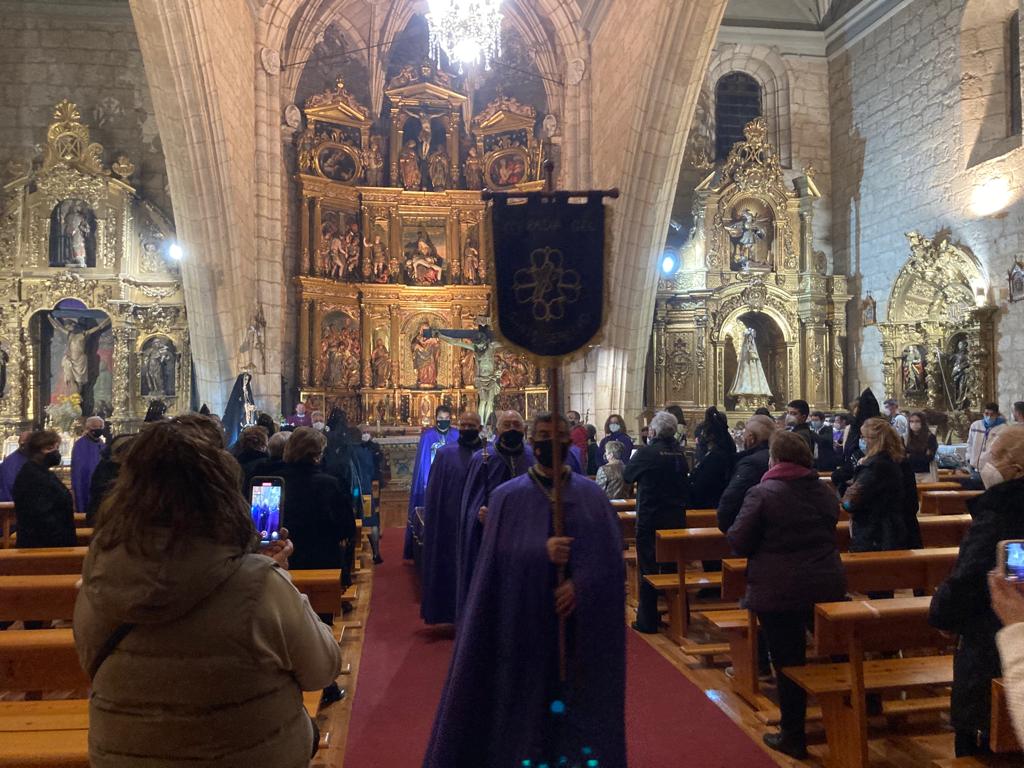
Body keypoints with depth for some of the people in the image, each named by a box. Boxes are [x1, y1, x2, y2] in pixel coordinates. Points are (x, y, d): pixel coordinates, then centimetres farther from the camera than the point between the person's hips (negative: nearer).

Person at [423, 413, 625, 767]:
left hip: (582, 623, 2)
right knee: (525, 701, 7)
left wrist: (579, 585, -19)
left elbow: (609, 556, -3)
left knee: (577, 700, 11)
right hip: (524, 622, -1)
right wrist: (541, 552, -25)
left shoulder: (591, 495, 3)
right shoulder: (508, 496, -2)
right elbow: (499, 558, -9)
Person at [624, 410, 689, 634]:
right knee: (674, 567, 16)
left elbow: (627, 475, -2)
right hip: (677, 518, 5)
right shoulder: (679, 453, 0)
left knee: (648, 569, 4)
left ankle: (647, 621, 10)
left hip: (650, 518, -5)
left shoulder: (647, 452, -16)